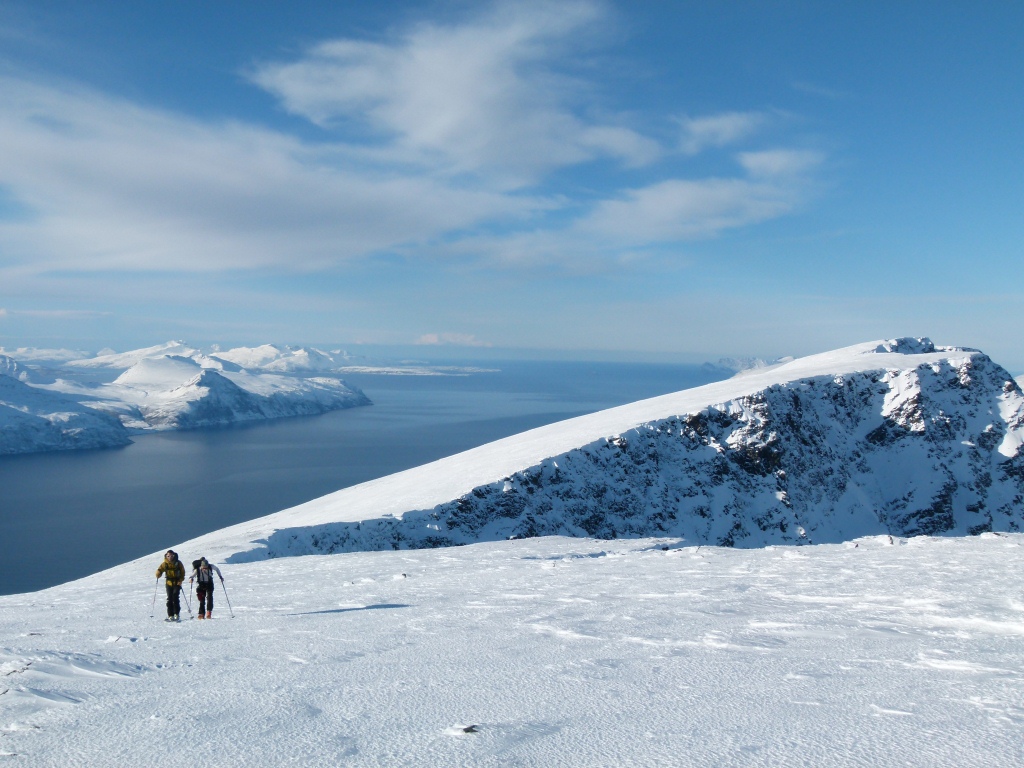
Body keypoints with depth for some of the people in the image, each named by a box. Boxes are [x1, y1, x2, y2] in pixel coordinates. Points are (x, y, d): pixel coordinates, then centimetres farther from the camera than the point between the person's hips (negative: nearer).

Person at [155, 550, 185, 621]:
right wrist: (158, 574, -32)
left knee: (175, 598, -13)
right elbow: (160, 569, -9)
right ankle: (170, 615, 7)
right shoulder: (165, 564, 0)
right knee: (169, 599, 2)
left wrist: (180, 580, -10)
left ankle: (176, 614, -9)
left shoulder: (178, 563, -3)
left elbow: (182, 572, 2)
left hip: (177, 583, -2)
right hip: (169, 583, 2)